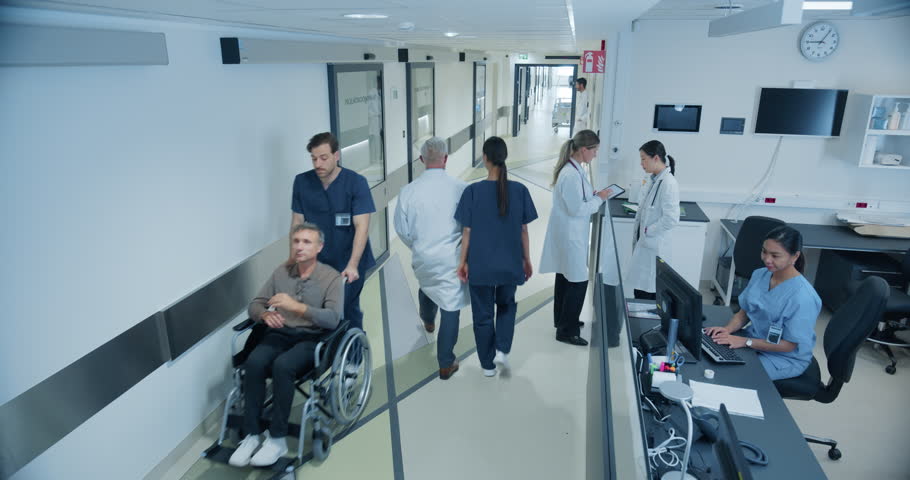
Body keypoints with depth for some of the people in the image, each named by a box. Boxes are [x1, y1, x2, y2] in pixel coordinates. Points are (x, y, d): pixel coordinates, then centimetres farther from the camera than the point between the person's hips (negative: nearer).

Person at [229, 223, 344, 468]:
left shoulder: (332, 277, -6)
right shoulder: (281, 272, 9)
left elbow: (333, 319, -18)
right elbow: (254, 304, 10)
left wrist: (296, 306, -28)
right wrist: (265, 314, -15)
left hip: (312, 339, -4)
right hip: (279, 334, 4)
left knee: (282, 366, -33)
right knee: (254, 362, -27)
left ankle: (277, 439, -18)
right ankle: (251, 435, -15)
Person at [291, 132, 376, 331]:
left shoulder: (356, 183, -12)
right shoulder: (302, 182, -2)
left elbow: (362, 226, -17)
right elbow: (297, 222, 5)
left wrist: (352, 265, -26)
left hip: (349, 264, -3)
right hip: (317, 262, 3)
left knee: (348, 311, 6)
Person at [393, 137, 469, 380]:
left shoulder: (408, 191, -11)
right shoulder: (460, 188, -18)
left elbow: (402, 229, -2)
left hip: (422, 258, 4)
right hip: (452, 258, -3)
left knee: (427, 286, 33)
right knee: (450, 308, 7)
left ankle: (428, 321, 62)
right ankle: (446, 364, 15)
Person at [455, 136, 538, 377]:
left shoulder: (473, 191, -12)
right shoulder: (520, 190, -7)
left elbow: (467, 232, -8)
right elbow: (523, 231, -1)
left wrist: (462, 261, 4)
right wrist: (527, 260, 12)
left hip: (480, 264, -2)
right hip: (510, 263, 2)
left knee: (483, 314, 14)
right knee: (506, 305, 27)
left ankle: (488, 364, 26)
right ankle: (502, 350, 12)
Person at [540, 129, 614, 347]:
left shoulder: (573, 168, 6)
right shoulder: (571, 174, -25)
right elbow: (577, 209, -23)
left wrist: (594, 195, 4)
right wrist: (599, 199, -12)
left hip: (568, 232, 10)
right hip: (570, 234, -10)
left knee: (565, 278, 20)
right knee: (578, 281, -2)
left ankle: (562, 320, 35)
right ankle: (566, 331, 10)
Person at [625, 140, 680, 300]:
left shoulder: (668, 183, -18)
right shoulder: (653, 179, 8)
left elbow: (671, 219, -22)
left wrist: (647, 231, -14)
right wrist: (638, 233, 11)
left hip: (654, 245, -8)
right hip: (643, 241, 8)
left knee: (649, 289, -1)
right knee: (639, 286, 15)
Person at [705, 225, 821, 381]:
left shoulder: (803, 297, -25)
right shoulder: (759, 275, -4)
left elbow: (789, 345, -20)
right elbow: (744, 312, 7)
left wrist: (745, 341, -24)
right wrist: (728, 329, -13)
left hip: (785, 358, -6)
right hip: (753, 341, 7)